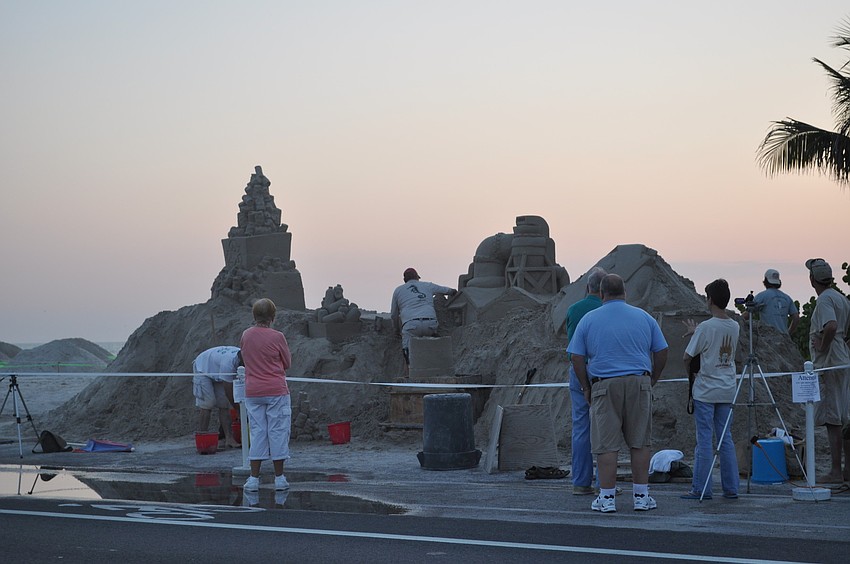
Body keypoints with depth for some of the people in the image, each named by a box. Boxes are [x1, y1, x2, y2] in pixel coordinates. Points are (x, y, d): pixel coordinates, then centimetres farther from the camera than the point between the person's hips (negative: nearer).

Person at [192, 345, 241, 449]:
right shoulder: (229, 362, -41)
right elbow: (228, 390, -32)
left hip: (216, 373, 8)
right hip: (203, 369, -8)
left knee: (224, 404, -2)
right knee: (206, 405, -16)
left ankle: (229, 438, -6)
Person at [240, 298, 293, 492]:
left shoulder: (245, 335, 3)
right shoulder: (277, 337, -10)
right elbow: (287, 363, 1)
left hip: (252, 393, 4)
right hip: (276, 392, -4)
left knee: (257, 433, 8)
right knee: (278, 432, 4)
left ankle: (254, 478, 5)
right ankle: (279, 478, 9)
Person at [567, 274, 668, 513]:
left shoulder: (589, 320, 2)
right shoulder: (644, 318, 6)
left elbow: (577, 358, 0)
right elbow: (661, 352, 8)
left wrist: (586, 387, 9)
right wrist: (651, 381, 17)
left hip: (604, 386, -1)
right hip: (639, 383, 2)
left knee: (606, 445, 0)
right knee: (639, 443, 8)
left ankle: (607, 498, 0)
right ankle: (641, 496, 10)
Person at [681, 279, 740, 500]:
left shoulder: (706, 327, -13)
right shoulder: (734, 327, 4)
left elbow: (687, 357, -8)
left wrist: (690, 373, 10)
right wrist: (696, 332, 29)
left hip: (705, 390, -5)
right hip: (728, 390, 5)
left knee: (704, 440, -2)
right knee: (726, 439, 9)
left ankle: (701, 489, 0)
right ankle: (731, 488, 9)